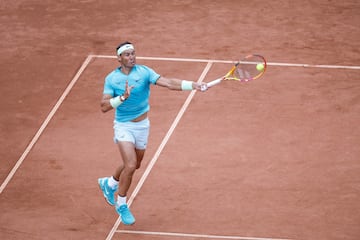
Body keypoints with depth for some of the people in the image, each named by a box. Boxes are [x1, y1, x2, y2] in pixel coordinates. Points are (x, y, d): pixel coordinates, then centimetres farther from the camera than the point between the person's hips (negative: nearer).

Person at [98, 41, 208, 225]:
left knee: (134, 165, 19)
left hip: (142, 125, 4)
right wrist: (123, 97, -31)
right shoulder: (111, 79, -10)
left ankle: (109, 184, 49)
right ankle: (121, 205, 2)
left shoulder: (144, 72, -10)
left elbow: (168, 83, -21)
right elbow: (104, 107, -16)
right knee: (130, 165, -18)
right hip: (123, 126, -4)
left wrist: (193, 85, -35)